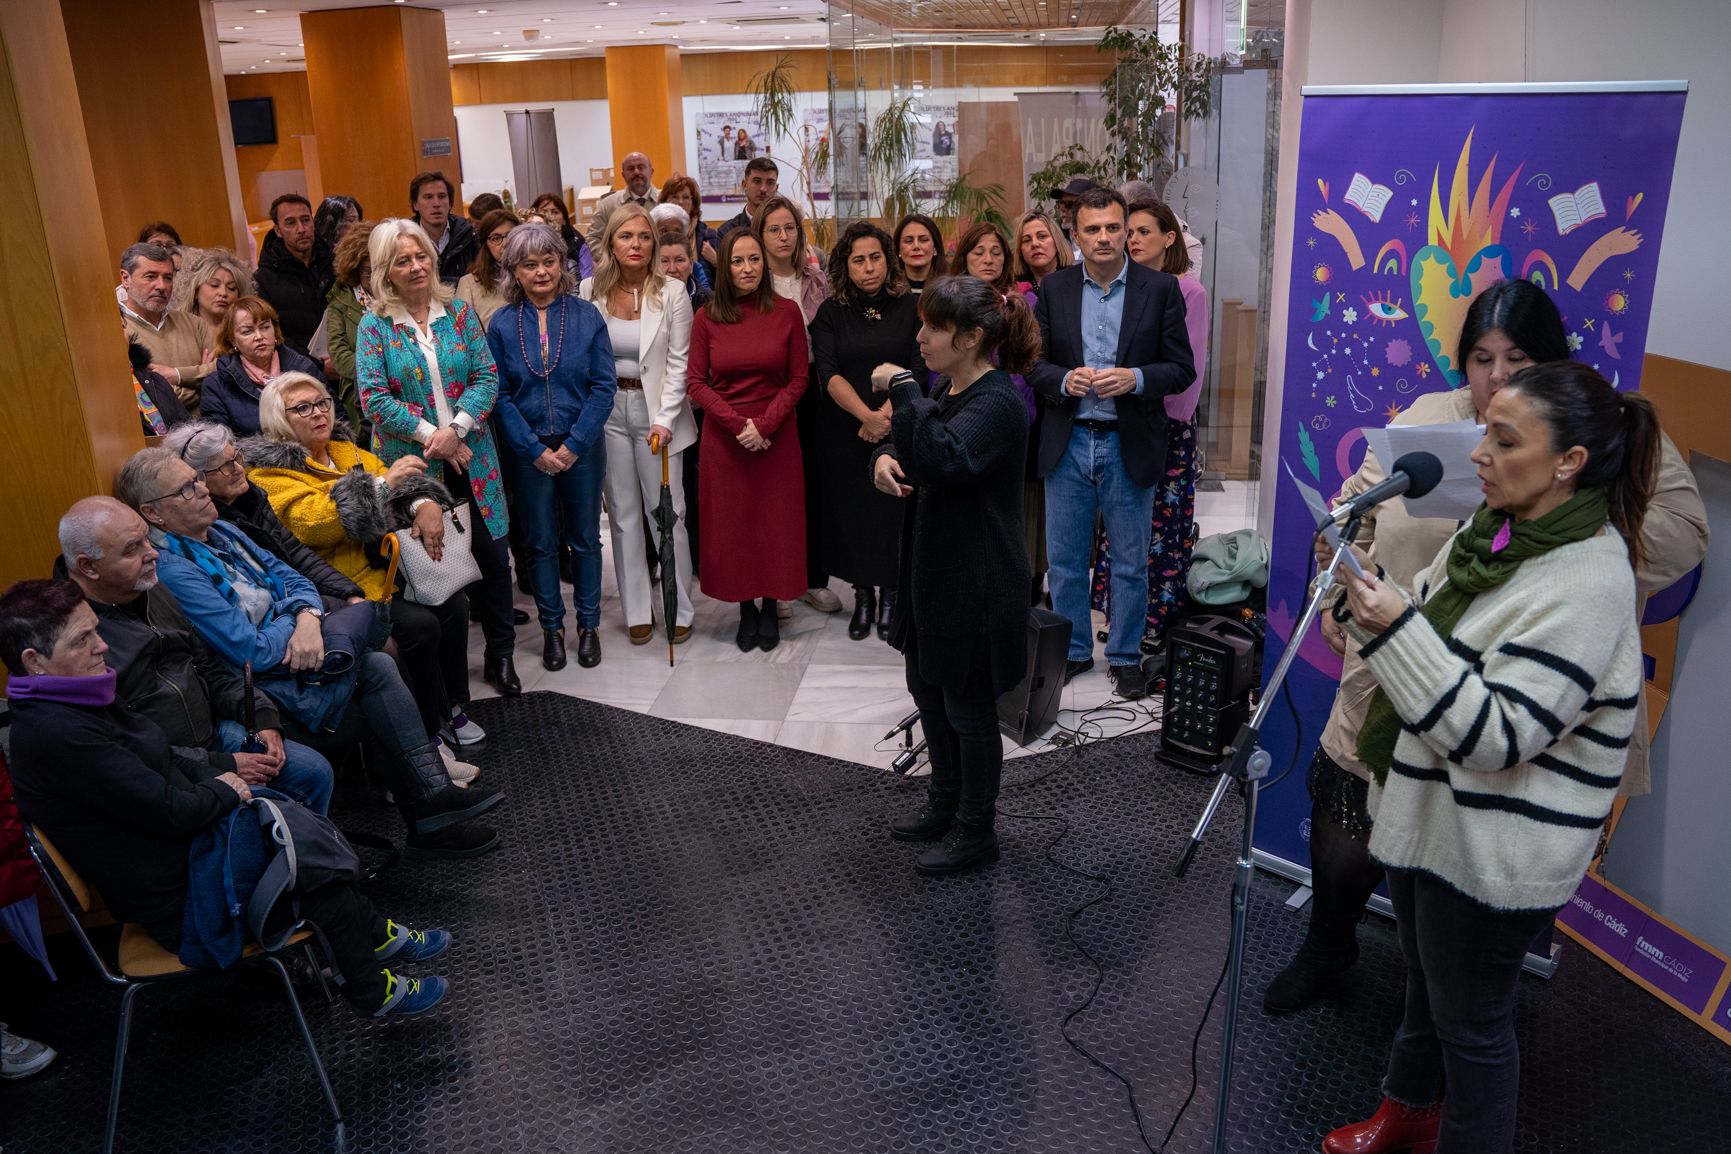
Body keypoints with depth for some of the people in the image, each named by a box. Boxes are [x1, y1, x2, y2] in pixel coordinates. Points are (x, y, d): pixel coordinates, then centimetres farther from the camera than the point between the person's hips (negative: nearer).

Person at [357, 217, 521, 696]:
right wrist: (429, 434, -14)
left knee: (492, 554, 5)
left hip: (470, 455, 2)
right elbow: (374, 397, -8)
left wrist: (456, 429, -15)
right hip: (411, 462, -2)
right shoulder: (375, 325, -2)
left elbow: (487, 378, -1)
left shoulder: (459, 312, 4)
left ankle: (500, 655, 20)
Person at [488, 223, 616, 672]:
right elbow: (500, 395, -2)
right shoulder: (502, 324, -1)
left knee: (585, 538, 10)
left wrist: (574, 445, -12)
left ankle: (588, 625, 23)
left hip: (582, 447, 0)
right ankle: (552, 627, 23)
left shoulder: (586, 315, -4)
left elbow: (603, 387, -6)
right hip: (529, 452, 1)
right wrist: (535, 450, -11)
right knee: (541, 542, 10)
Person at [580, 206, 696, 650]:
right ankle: (637, 610, 18)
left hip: (656, 410, -2)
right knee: (623, 513, 8)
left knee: (667, 512, 0)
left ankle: (678, 609, 12)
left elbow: (678, 362, -6)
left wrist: (664, 419, -13)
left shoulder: (672, 292, -5)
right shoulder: (590, 292, 1)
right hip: (608, 411, 3)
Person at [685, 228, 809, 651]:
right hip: (723, 437, 1)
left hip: (777, 436, 0)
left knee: (775, 520, 5)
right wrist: (738, 424, -13)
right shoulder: (707, 318, -1)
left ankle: (770, 606, 20)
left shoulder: (787, 312, -2)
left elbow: (798, 378, -2)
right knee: (731, 522, 6)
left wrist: (764, 424, -13)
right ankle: (745, 608, 20)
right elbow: (695, 382, -2)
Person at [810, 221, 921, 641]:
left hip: (899, 430, -1)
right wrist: (866, 415, -23)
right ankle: (862, 595, 21)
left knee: (894, 513, 0)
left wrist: (886, 415, -17)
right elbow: (828, 374, -9)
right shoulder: (831, 313, 3)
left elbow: (918, 370, -5)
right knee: (851, 512, 6)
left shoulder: (911, 308, 2)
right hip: (843, 433, 1)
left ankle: (891, 596, 16)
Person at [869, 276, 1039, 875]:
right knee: (928, 689, 21)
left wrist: (903, 388, -29)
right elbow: (906, 445, 17)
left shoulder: (997, 403, -21)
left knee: (968, 708, 5)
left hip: (976, 584, -9)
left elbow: (941, 461, -38)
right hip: (933, 570, 9)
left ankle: (975, 832, 23)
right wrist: (884, 457, -7)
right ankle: (945, 804, 40)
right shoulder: (948, 390, 7)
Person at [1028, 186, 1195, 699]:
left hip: (1129, 445, -2)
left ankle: (1126, 656, 24)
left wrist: (1134, 379, -19)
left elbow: (1181, 369, -2)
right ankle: (1073, 650, 27)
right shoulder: (1054, 289, 4)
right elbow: (1034, 363, 6)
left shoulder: (1160, 288, -2)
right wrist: (1065, 380, -14)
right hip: (1068, 443, 2)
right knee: (1065, 559, 11)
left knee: (1130, 562, 9)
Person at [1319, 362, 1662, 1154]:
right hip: (1428, 809, 9)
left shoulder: (1585, 582, -25)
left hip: (1494, 850, -9)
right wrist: (1366, 595, -6)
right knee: (1426, 979, 27)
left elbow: (1496, 734, -29)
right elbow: (1431, 634, 13)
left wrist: (1395, 628, -31)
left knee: (1471, 1018, 11)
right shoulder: (1494, 528, 2)